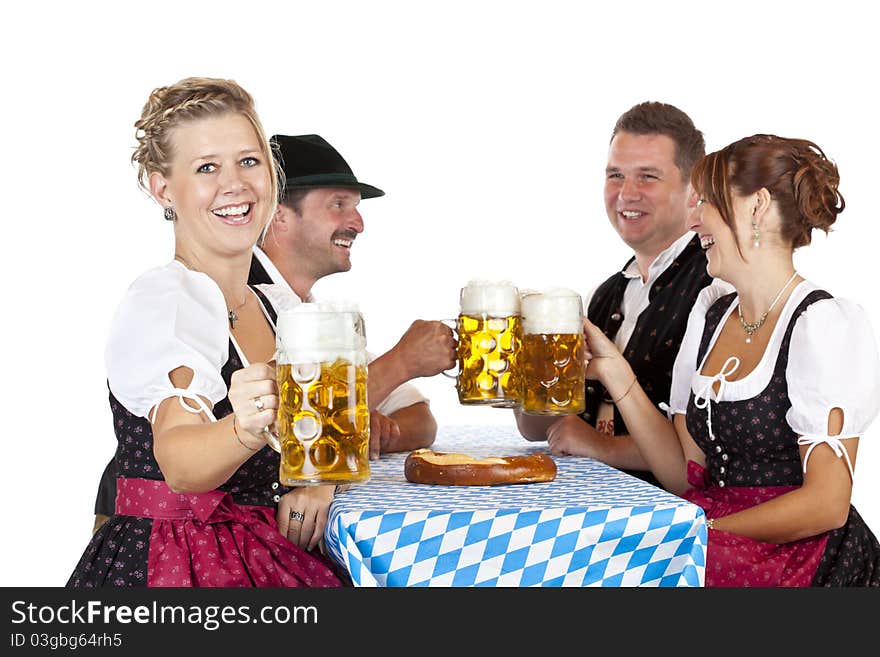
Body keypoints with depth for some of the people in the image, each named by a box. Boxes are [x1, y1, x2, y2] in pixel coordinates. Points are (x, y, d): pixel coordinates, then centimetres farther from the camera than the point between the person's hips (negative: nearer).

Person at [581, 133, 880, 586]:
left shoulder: (825, 324, -10)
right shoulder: (710, 314, 12)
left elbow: (825, 505, -14)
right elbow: (685, 474, 8)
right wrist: (613, 372, 0)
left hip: (804, 560, -6)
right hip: (719, 544, 6)